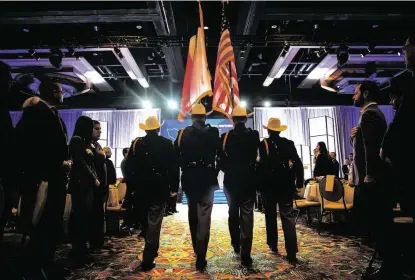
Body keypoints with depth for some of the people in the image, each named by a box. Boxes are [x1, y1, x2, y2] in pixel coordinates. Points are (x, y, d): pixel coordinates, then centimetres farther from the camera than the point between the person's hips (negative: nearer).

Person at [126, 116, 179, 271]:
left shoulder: (136, 143, 0)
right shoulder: (167, 143, -6)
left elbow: (130, 166, 3)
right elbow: (174, 167, -8)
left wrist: (133, 184, 12)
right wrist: (174, 187, -2)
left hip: (142, 187, 3)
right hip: (160, 187, -3)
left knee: (146, 220, 21)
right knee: (154, 222, 2)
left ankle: (151, 251, 38)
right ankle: (148, 259, 2)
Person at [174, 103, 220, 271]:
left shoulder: (182, 134, 0)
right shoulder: (213, 133, -5)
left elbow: (176, 156, 1)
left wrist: (184, 168, 12)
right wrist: (216, 172, 5)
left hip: (189, 178, 3)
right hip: (207, 178, -2)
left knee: (193, 213, 20)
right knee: (204, 216, 2)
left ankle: (196, 248, 36)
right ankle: (200, 257, -1)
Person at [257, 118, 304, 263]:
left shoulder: (263, 144, -7)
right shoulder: (289, 143, 1)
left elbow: (262, 165, -12)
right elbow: (298, 163, -2)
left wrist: (259, 183, -6)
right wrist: (299, 182, 4)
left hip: (269, 184, -1)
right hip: (285, 184, 2)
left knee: (271, 215, 16)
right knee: (288, 217, 3)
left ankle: (273, 245, 27)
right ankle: (292, 252, -1)